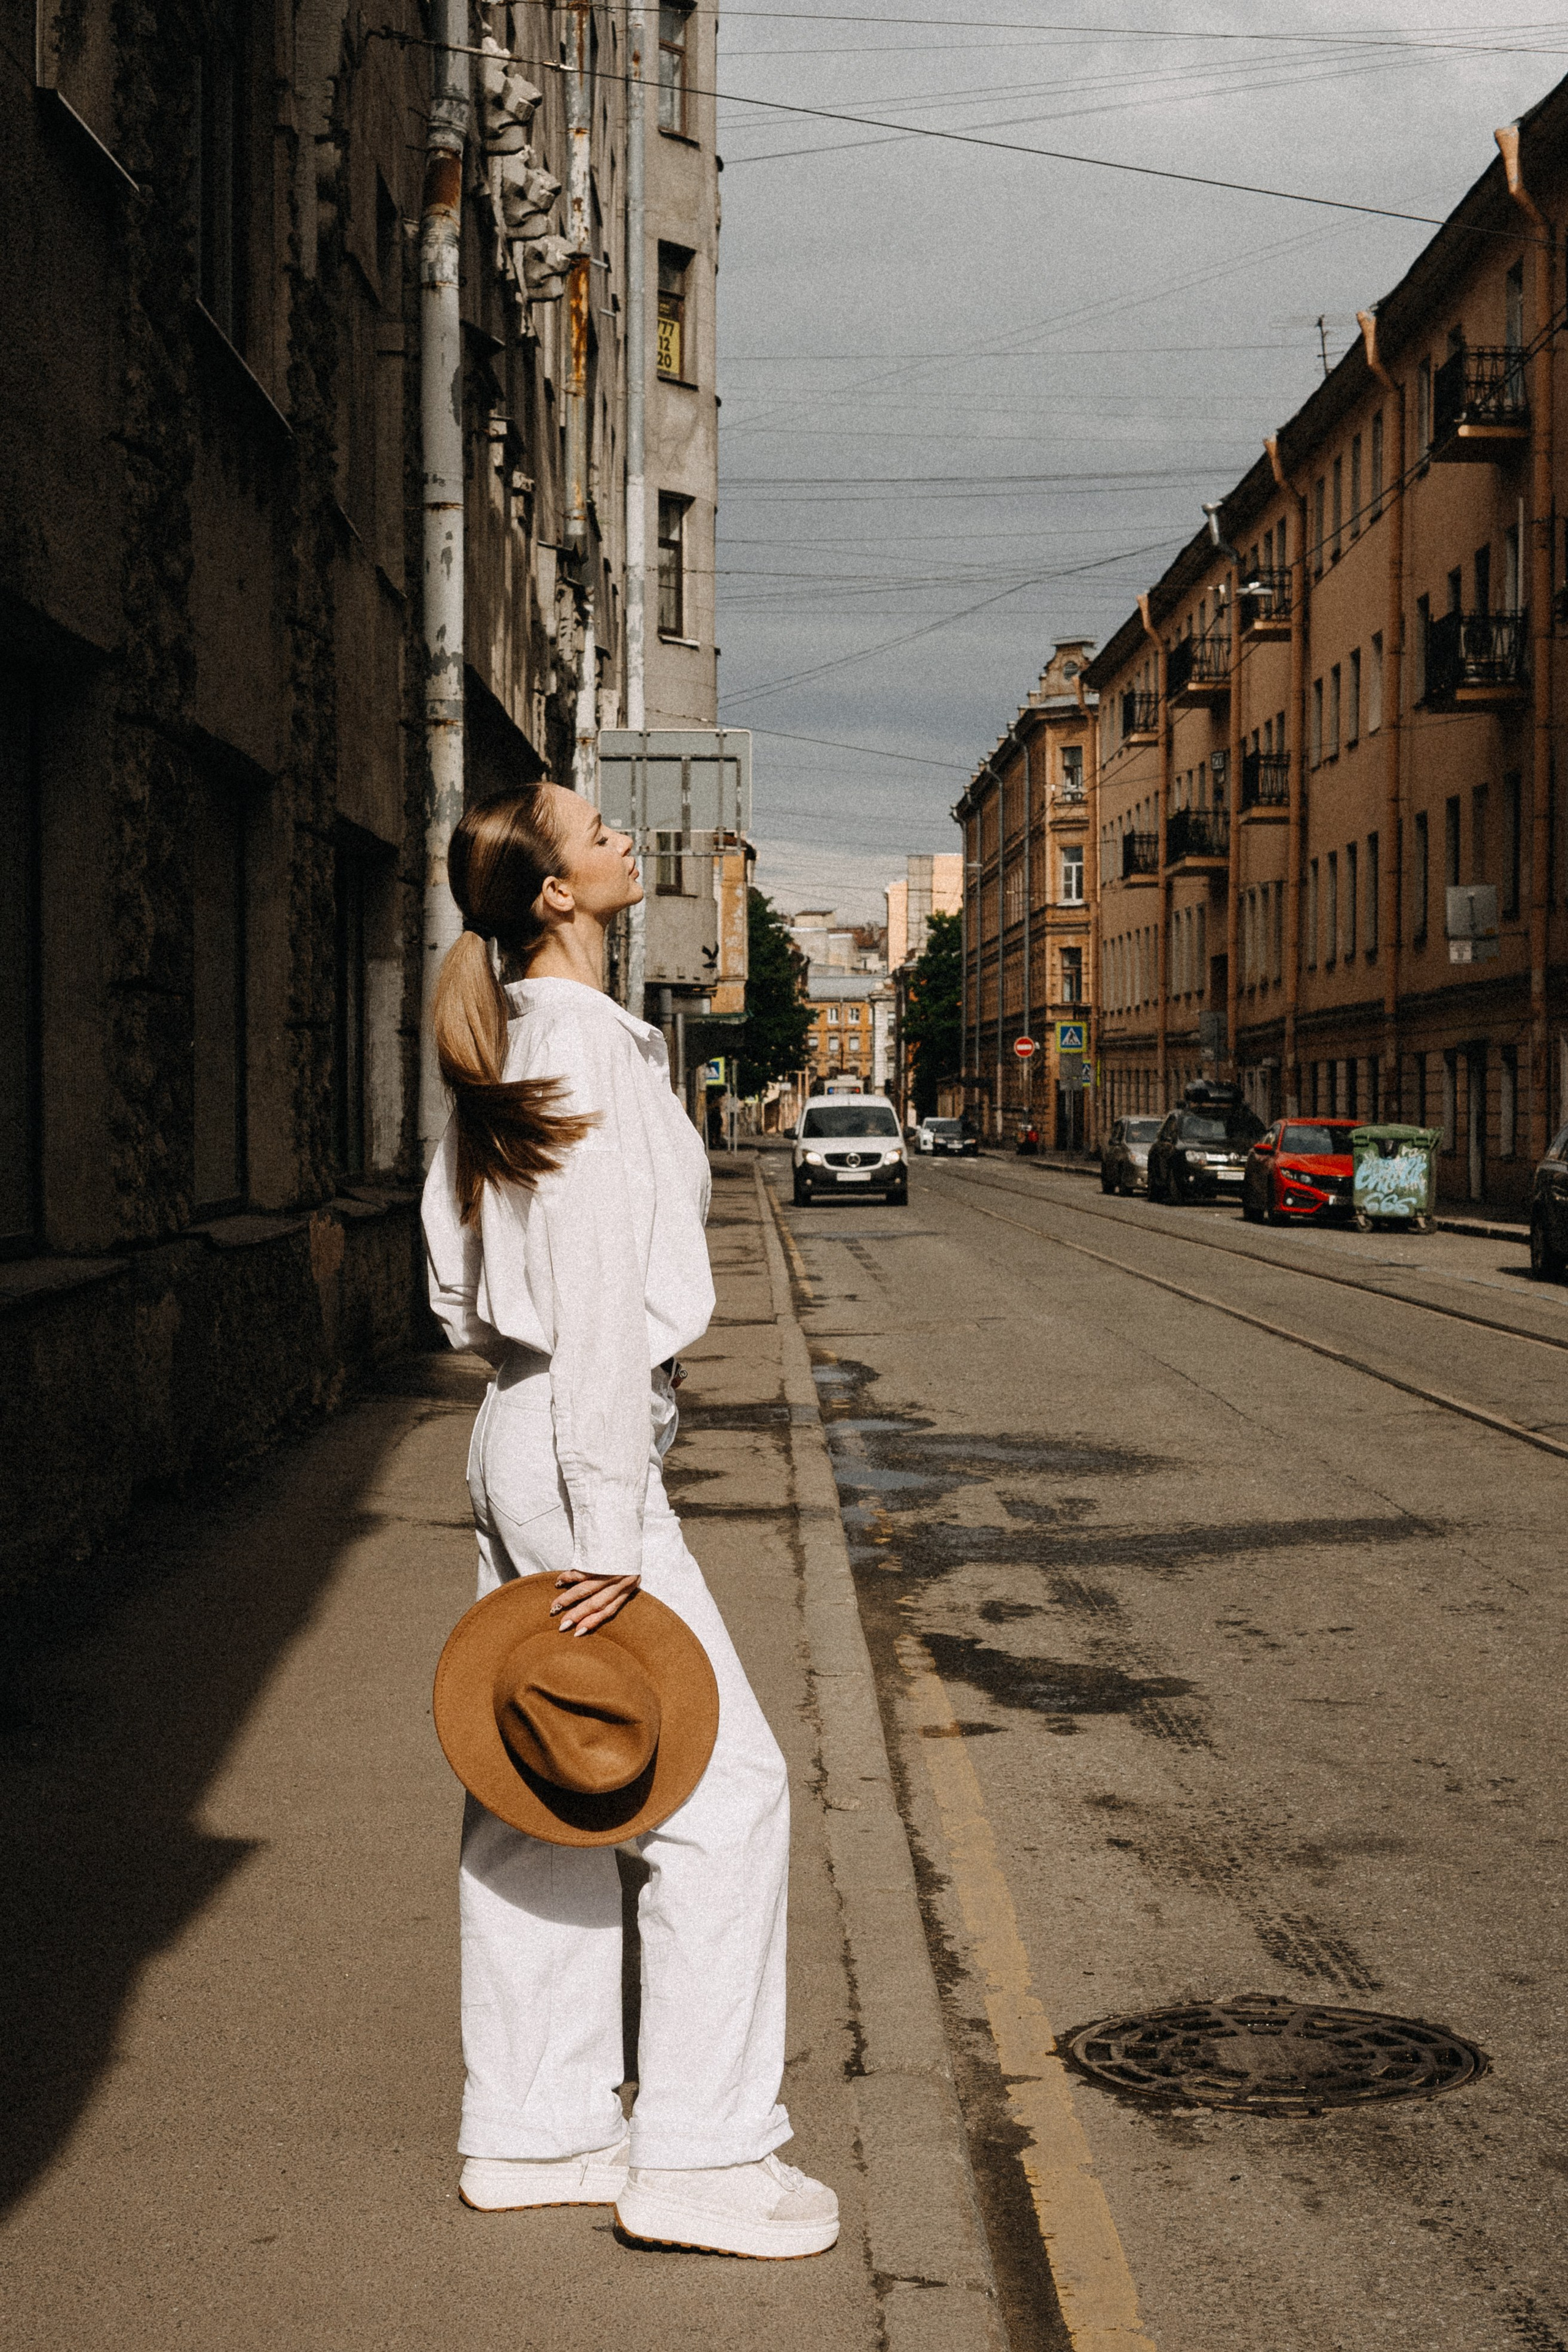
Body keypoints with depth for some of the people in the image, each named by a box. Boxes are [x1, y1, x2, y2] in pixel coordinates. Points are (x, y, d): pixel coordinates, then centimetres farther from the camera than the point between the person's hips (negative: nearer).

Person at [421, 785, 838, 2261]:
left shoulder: (507, 1045, 14)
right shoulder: (589, 1044, -16)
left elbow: (459, 1283, 19)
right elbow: (599, 1296, -20)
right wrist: (607, 1534, -21)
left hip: (512, 1428, 10)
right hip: (576, 1442, -10)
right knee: (725, 1782, -3)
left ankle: (528, 2133, 21)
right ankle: (697, 2157, 3)